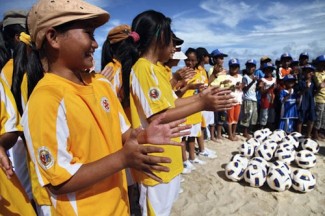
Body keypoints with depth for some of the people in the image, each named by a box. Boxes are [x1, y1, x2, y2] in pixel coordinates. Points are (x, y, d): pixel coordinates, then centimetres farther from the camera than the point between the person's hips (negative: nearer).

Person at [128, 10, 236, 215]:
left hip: (168, 157, 9)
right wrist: (201, 105, -25)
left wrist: (200, 96, 5)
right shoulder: (143, 69, -20)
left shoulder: (157, 69, 9)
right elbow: (157, 118, -25)